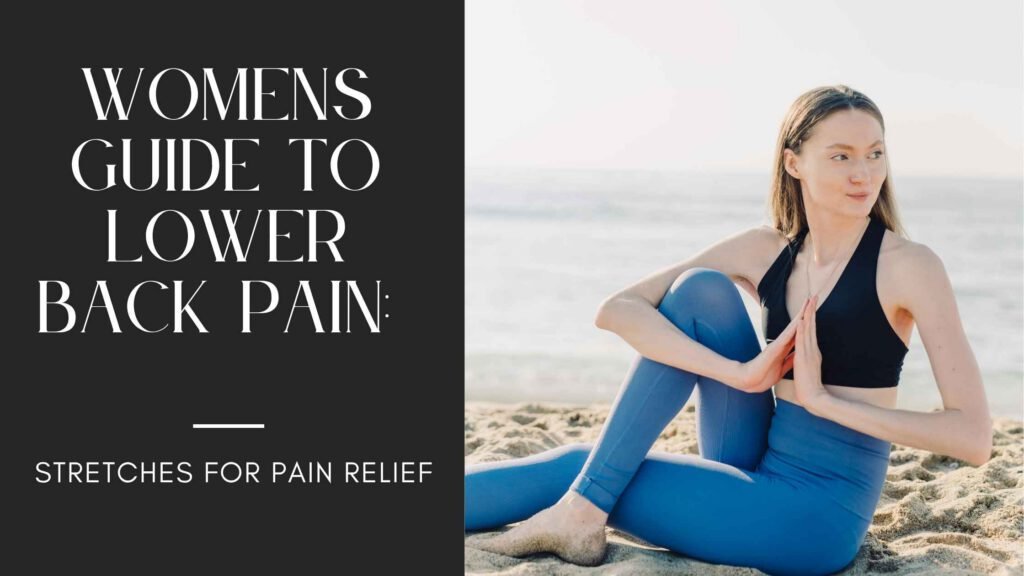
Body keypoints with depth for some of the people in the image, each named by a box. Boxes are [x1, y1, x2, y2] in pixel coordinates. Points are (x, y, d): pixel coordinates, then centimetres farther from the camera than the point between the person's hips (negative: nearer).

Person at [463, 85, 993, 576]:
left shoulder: (908, 265, -12)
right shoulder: (766, 250, 1)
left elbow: (974, 438, -19)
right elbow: (616, 310, -9)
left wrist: (824, 399, -20)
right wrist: (741, 373, -22)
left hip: (814, 515, -4)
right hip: (756, 475, 5)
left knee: (578, 467, -13)